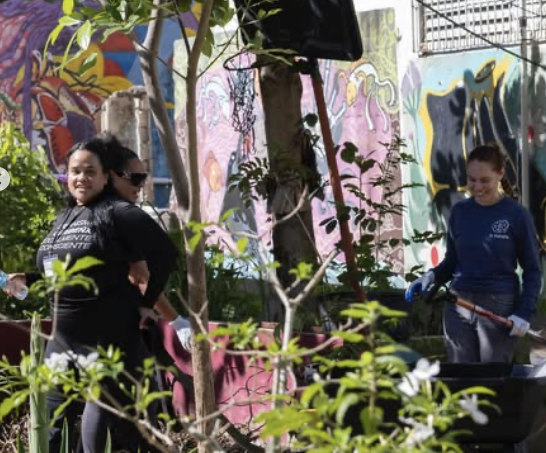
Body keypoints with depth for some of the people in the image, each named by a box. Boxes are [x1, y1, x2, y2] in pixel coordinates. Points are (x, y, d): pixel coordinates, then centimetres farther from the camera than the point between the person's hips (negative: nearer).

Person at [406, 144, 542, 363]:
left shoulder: (516, 214, -4)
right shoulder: (460, 211, 5)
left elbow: (532, 270, 0)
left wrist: (524, 312, -10)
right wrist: (432, 276, -6)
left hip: (500, 305, -3)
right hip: (458, 304, 3)